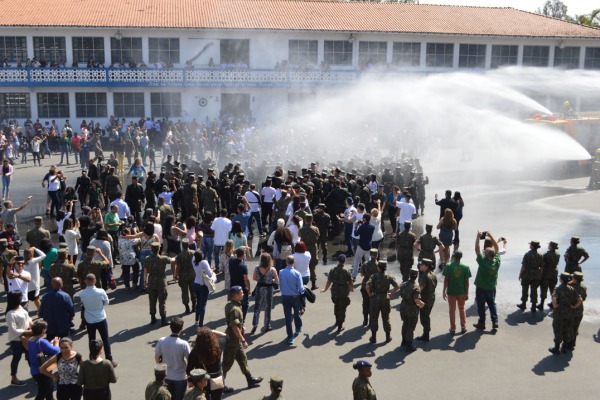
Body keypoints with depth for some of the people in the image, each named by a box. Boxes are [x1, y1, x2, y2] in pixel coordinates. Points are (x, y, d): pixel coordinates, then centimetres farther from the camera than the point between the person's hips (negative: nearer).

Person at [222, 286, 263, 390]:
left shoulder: (230, 304, 3)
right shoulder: (235, 309, -27)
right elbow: (235, 327, -28)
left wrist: (242, 327, 18)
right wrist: (243, 340, -21)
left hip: (235, 339, 10)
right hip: (232, 339, -10)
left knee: (242, 359, 18)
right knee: (227, 362, 4)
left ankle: (250, 380, 30)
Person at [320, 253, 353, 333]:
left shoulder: (333, 270, -9)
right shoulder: (346, 271, -14)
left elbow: (329, 281, -5)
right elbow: (350, 282, -9)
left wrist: (325, 289, 11)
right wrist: (352, 289, 13)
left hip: (335, 292, 3)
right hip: (344, 293, -3)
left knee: (336, 306, 27)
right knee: (342, 308, 8)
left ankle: (337, 321, 42)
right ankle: (340, 326, 9)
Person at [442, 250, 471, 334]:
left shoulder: (448, 266, -11)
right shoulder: (465, 267, -7)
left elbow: (446, 280, -10)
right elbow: (466, 281, -5)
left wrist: (444, 291, -3)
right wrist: (466, 293, 3)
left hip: (451, 292, -1)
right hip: (461, 292, 1)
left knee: (452, 310, 10)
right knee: (462, 309, 19)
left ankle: (453, 328, 15)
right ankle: (463, 327, 22)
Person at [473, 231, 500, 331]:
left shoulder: (483, 262, -28)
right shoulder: (497, 261, -15)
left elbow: (477, 250, -24)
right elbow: (496, 247, -4)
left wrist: (478, 237, -20)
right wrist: (490, 236, -4)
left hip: (481, 288, -4)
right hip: (492, 288, 4)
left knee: (481, 305, 9)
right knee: (492, 304, 17)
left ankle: (482, 323, 16)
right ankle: (495, 322, 13)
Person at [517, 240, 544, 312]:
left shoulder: (527, 255, -16)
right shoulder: (540, 256, -3)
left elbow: (523, 266, -14)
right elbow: (541, 267, 1)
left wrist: (520, 274, -4)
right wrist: (540, 275, 12)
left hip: (527, 275, -3)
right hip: (536, 276, 3)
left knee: (525, 290, 14)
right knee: (534, 291, 10)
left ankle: (523, 304, 25)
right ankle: (534, 306, 12)